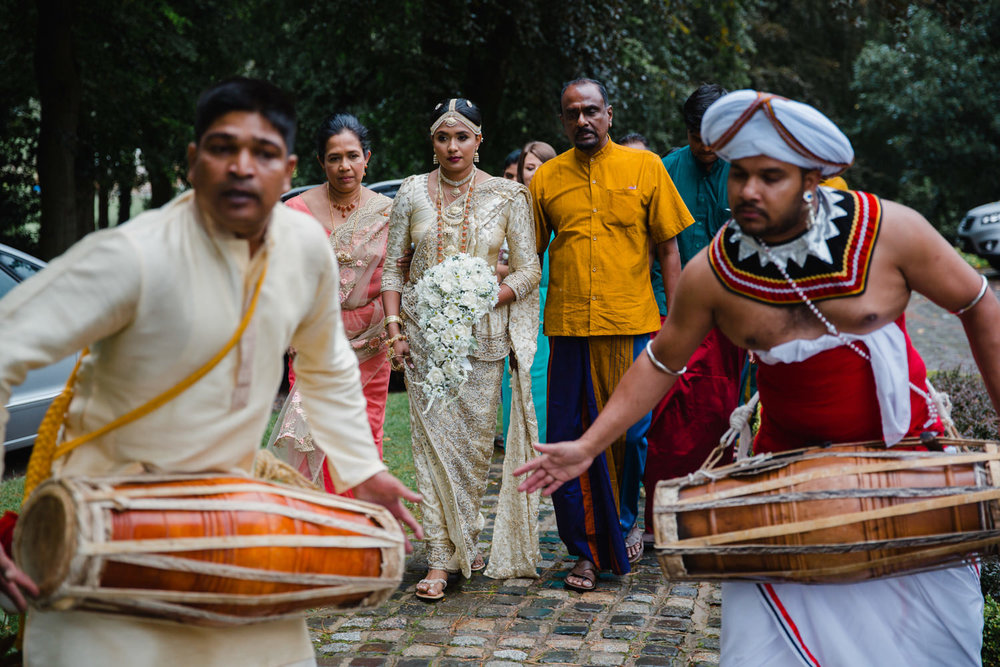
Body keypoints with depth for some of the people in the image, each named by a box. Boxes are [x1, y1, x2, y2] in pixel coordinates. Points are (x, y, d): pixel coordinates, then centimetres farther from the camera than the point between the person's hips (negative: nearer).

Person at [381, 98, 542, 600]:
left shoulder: (506, 195, 1)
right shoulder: (412, 192, 5)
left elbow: (529, 270, 1)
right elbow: (392, 265, 8)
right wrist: (394, 325, -2)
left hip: (482, 330, 0)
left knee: (475, 439, 3)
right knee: (432, 439, -4)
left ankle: (462, 542, 23)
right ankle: (442, 557, 0)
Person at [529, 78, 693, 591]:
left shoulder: (645, 168, 4)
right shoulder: (546, 178, 7)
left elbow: (668, 247, 6)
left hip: (632, 324, -1)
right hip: (569, 328, 1)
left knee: (631, 432, 7)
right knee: (570, 441, 1)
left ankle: (625, 522, 33)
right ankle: (585, 551, 13)